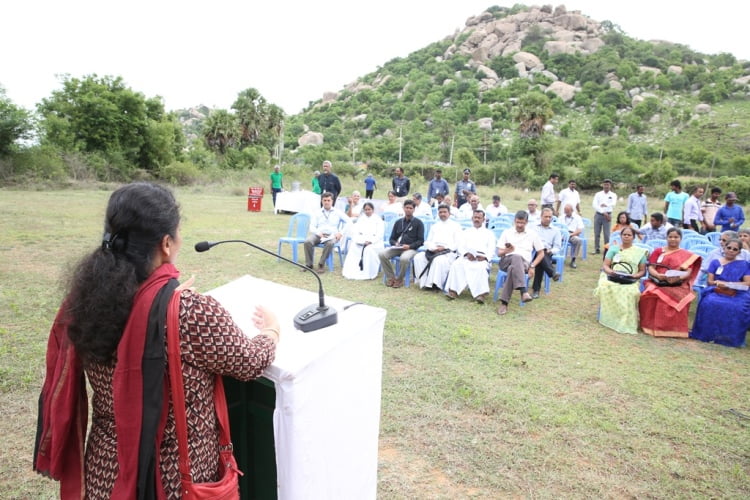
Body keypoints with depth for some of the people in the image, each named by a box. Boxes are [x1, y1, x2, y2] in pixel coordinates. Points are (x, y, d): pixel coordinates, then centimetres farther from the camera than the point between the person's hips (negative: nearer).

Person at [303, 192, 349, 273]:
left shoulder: (337, 212, 14)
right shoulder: (317, 213, 18)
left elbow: (348, 222, 9)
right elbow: (312, 227, 9)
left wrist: (341, 233, -5)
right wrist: (318, 233, -13)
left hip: (332, 235, -2)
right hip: (319, 234, 2)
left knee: (330, 243, -38)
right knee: (308, 241, -29)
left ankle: (321, 265, -26)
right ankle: (308, 264, -18)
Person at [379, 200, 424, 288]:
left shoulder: (418, 223, 7)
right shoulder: (398, 222, 18)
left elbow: (421, 240, 0)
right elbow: (391, 238, 18)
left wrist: (409, 246, -16)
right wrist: (395, 243, -5)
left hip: (411, 249, -4)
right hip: (397, 248, 4)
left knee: (404, 258, -39)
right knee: (382, 254, -23)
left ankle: (399, 279, -12)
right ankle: (391, 277, -9)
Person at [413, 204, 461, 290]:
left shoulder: (455, 226, 13)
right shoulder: (434, 226, 27)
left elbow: (457, 243, 2)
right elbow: (427, 242, 17)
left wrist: (444, 247, -13)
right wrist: (433, 248, -6)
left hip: (448, 252, -4)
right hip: (432, 251, 5)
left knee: (439, 260, -38)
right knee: (418, 257, -23)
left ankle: (435, 283, -32)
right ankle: (424, 282, -23)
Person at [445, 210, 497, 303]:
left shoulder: (489, 233, 25)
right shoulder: (466, 232, 28)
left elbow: (491, 248, 10)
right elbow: (461, 246, 13)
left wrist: (484, 256, -12)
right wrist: (466, 253, -10)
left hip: (482, 258, -1)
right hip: (467, 256, 2)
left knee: (481, 267, -37)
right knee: (456, 264, -31)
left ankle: (481, 294, -44)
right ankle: (453, 291, -36)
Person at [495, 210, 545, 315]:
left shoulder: (533, 234, 16)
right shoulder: (507, 232, 16)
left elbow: (541, 253, 17)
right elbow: (499, 253, 10)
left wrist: (532, 266, 1)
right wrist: (506, 251, -14)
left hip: (524, 263, 0)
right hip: (506, 261, 0)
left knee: (513, 268, -39)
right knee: (517, 257, -39)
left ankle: (504, 302, -44)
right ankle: (523, 291, -53)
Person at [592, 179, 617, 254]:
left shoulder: (613, 195, 5)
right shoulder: (598, 194, 6)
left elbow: (613, 204, -12)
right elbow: (594, 205, -6)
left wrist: (606, 205, -30)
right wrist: (603, 212, -14)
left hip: (607, 215, -1)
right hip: (598, 215, 1)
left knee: (606, 234, -2)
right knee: (597, 233, 4)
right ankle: (597, 249, 13)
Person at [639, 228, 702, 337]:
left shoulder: (687, 255, 14)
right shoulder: (658, 251, 18)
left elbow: (688, 273, 1)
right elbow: (651, 268, 7)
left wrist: (678, 278, -21)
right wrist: (658, 275, -16)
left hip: (678, 285, -1)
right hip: (658, 282, 1)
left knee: (677, 299, -36)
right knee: (651, 295, -34)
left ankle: (673, 328, -22)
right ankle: (652, 325, -20)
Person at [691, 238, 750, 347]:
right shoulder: (715, 262, 17)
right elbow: (710, 281, 9)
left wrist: (728, 284, -9)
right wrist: (717, 283, -15)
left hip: (737, 294, 0)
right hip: (716, 292, 0)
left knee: (737, 308, -35)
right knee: (709, 303, -35)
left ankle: (731, 338, -20)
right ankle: (709, 333, -25)